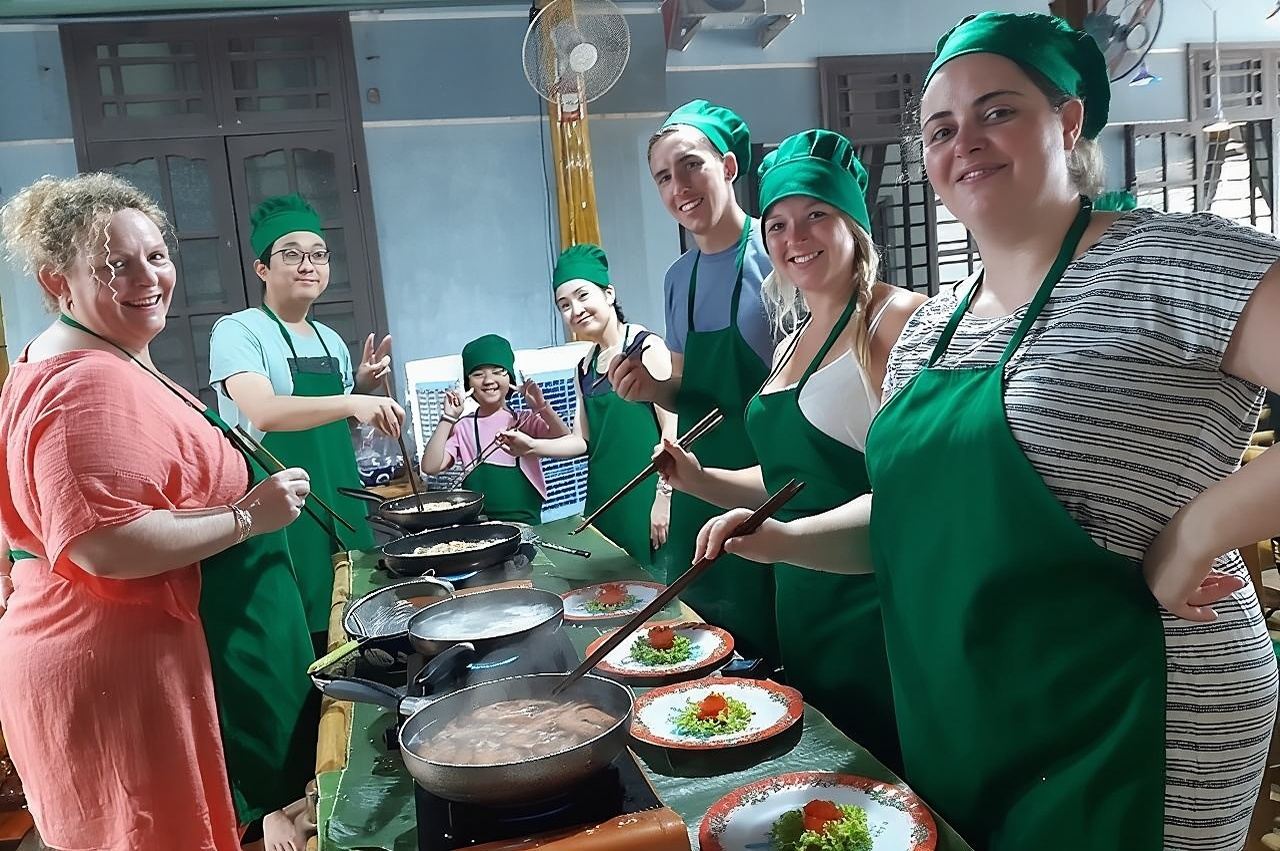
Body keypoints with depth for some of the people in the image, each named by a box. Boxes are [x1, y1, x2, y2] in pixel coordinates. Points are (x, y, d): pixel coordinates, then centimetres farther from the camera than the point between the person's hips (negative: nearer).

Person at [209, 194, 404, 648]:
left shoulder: (331, 341, 13)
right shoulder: (238, 331, -9)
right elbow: (264, 413, -26)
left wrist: (362, 388, 3)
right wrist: (352, 404, -38)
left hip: (341, 515, 7)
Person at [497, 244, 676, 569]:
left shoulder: (647, 347, -6)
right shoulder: (585, 368, 15)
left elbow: (672, 426, -11)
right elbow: (583, 440, 16)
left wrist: (664, 496, -15)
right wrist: (533, 446, 0)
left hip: (646, 495, -6)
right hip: (604, 499, 7)